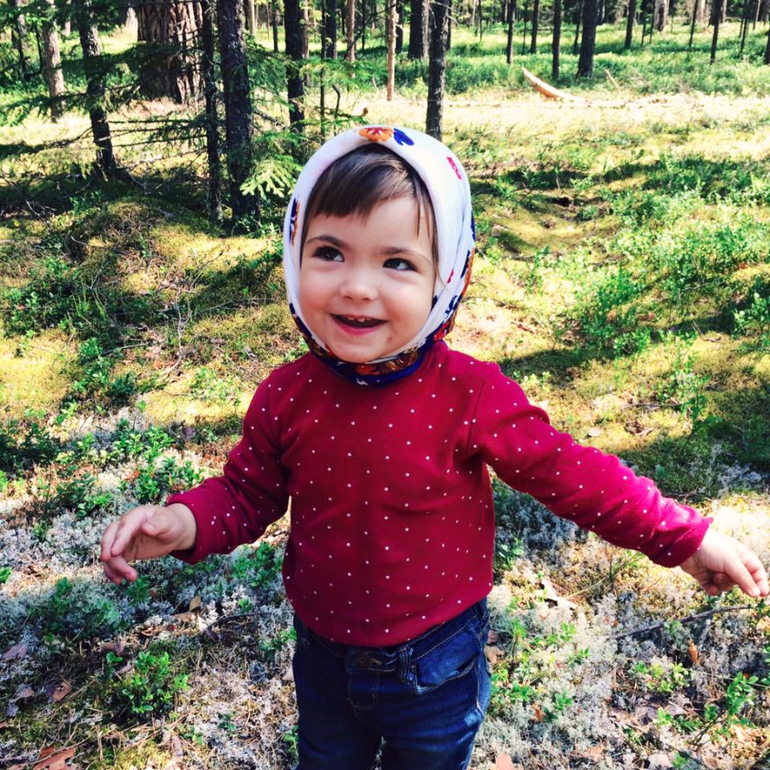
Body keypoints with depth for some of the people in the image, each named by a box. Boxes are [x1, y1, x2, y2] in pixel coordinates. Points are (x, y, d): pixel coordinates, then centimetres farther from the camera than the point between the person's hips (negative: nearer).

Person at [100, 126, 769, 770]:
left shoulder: (469, 395, -25)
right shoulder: (287, 398, -17)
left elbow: (567, 472, -15)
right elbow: (249, 492, -2)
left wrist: (685, 537, -11)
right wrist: (185, 521, -22)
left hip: (434, 668, -2)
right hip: (323, 657, 3)